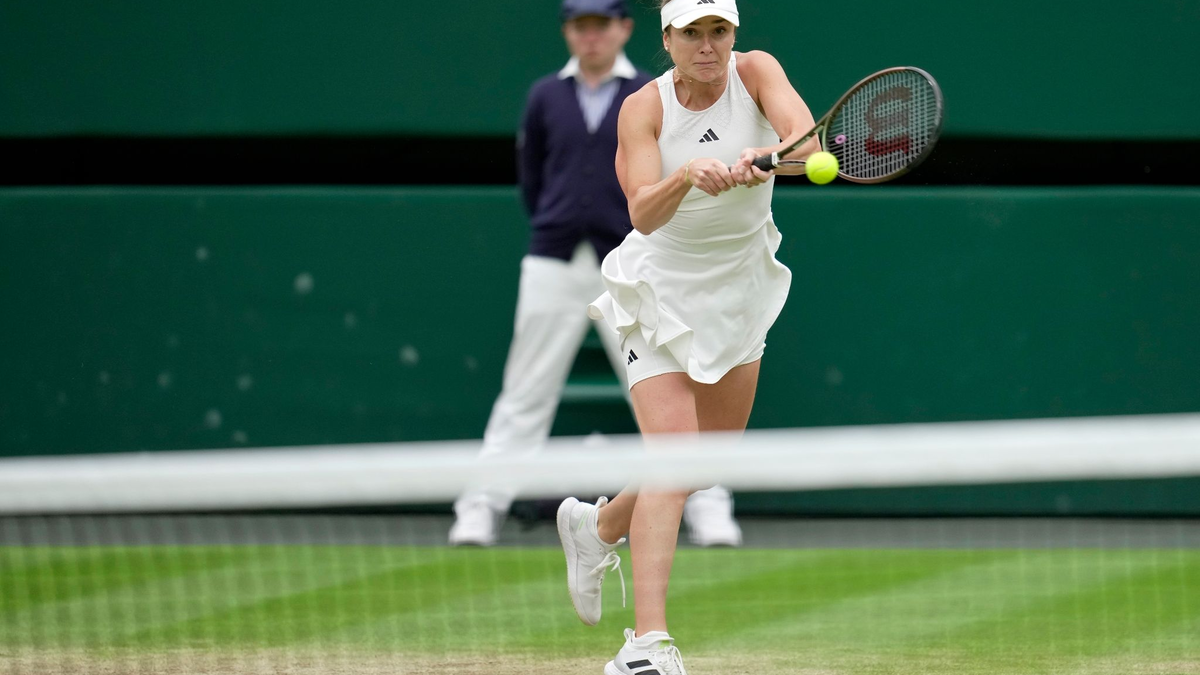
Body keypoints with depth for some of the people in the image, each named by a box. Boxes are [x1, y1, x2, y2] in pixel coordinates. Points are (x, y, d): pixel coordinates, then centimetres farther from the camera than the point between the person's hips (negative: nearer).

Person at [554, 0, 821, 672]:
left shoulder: (756, 73, -11)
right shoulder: (643, 109, -15)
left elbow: (806, 139, -29)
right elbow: (644, 214, -28)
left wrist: (764, 157, -51)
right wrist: (686, 176, -48)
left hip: (742, 288, 4)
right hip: (665, 289, -4)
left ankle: (599, 525, 45)